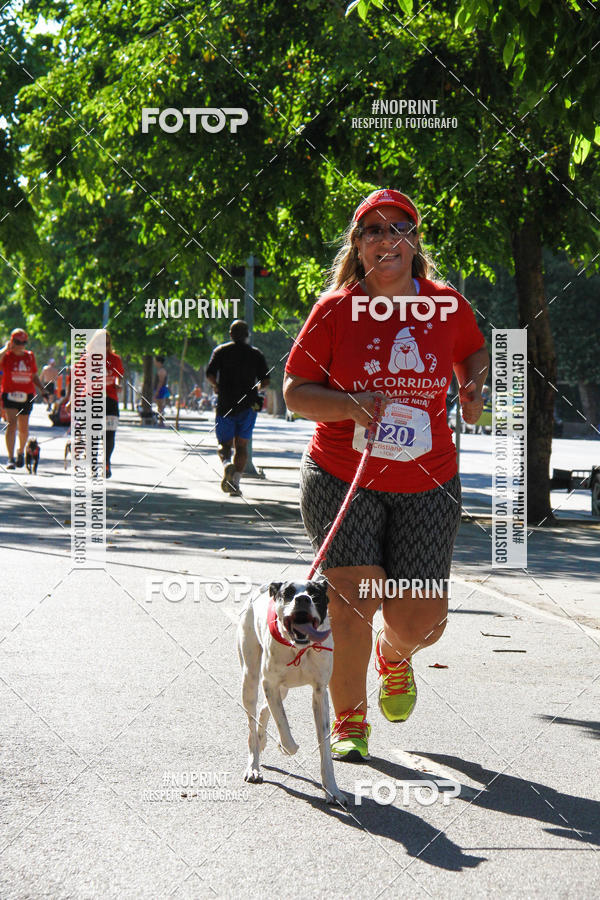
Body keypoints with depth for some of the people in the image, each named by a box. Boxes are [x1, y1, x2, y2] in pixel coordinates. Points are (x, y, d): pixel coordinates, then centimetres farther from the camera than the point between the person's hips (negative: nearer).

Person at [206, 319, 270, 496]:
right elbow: (265, 381, 0)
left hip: (225, 404, -1)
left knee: (225, 443, 8)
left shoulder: (221, 351, 4)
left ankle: (227, 464, -24)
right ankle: (235, 481, -4)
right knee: (241, 445, 8)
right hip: (248, 405, 1)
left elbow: (210, 374, -7)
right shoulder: (256, 354, 6)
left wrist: (218, 386, 13)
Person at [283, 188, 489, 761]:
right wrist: (352, 406, -20)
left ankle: (395, 657, 39)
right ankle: (349, 719, 13)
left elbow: (475, 353, 23)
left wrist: (473, 386, 1)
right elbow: (294, 391, -3)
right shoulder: (335, 309, -5)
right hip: (341, 478, -2)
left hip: (426, 484, 2)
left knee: (421, 617, 0)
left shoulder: (448, 306, 2)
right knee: (352, 600, -10)